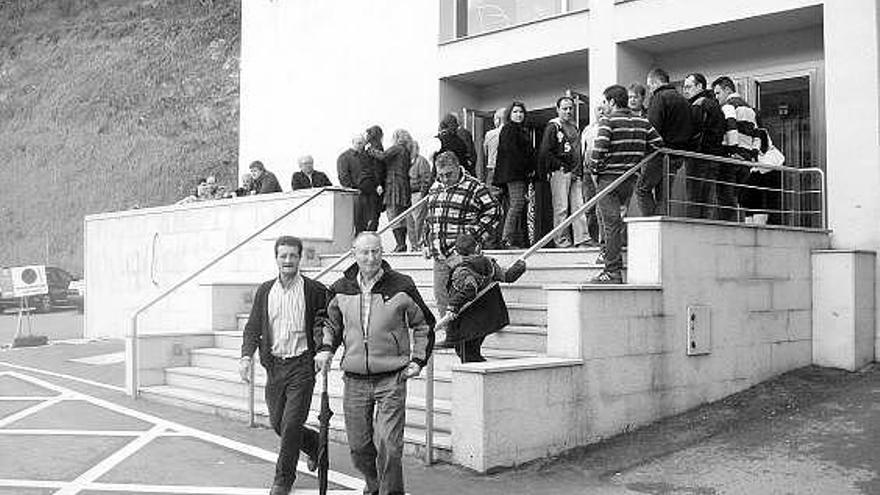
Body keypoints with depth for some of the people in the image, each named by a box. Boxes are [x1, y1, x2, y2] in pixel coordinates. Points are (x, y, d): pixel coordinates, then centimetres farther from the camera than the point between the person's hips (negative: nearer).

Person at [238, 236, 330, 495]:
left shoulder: (315, 291, -5)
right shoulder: (264, 291, 6)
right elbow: (253, 326, 6)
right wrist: (246, 356, -9)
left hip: (302, 365, -4)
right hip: (274, 365, 4)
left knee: (291, 424, -6)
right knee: (277, 423, 12)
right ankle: (315, 444, 39)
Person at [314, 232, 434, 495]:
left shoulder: (401, 286, -5)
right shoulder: (341, 289, 3)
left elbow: (423, 325, 8)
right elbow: (331, 323, 21)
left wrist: (418, 360, 1)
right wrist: (325, 349, 4)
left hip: (391, 378, -3)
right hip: (354, 381, 3)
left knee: (388, 446, -10)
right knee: (358, 446, 11)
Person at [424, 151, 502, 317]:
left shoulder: (474, 188, -5)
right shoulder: (435, 188, 15)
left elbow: (493, 211, -3)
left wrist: (477, 236, -9)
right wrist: (427, 244, 17)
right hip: (439, 255, 6)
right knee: (440, 296, 8)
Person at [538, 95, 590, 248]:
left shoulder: (575, 127, 19)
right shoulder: (552, 127, -3)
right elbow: (545, 152, -9)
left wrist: (580, 171, 12)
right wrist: (562, 167, -11)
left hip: (576, 173, 7)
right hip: (560, 172, -6)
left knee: (579, 206, 2)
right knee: (561, 207, -5)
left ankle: (582, 238, 2)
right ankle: (561, 239, -1)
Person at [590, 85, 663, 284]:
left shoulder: (607, 121, -8)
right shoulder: (643, 122, 10)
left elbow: (599, 149, -18)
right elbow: (659, 144, 6)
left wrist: (594, 170, -3)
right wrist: (636, 159, 14)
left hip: (609, 178, -5)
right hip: (632, 179, 6)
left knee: (611, 225, -5)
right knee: (630, 223, 16)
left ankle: (613, 271, -6)